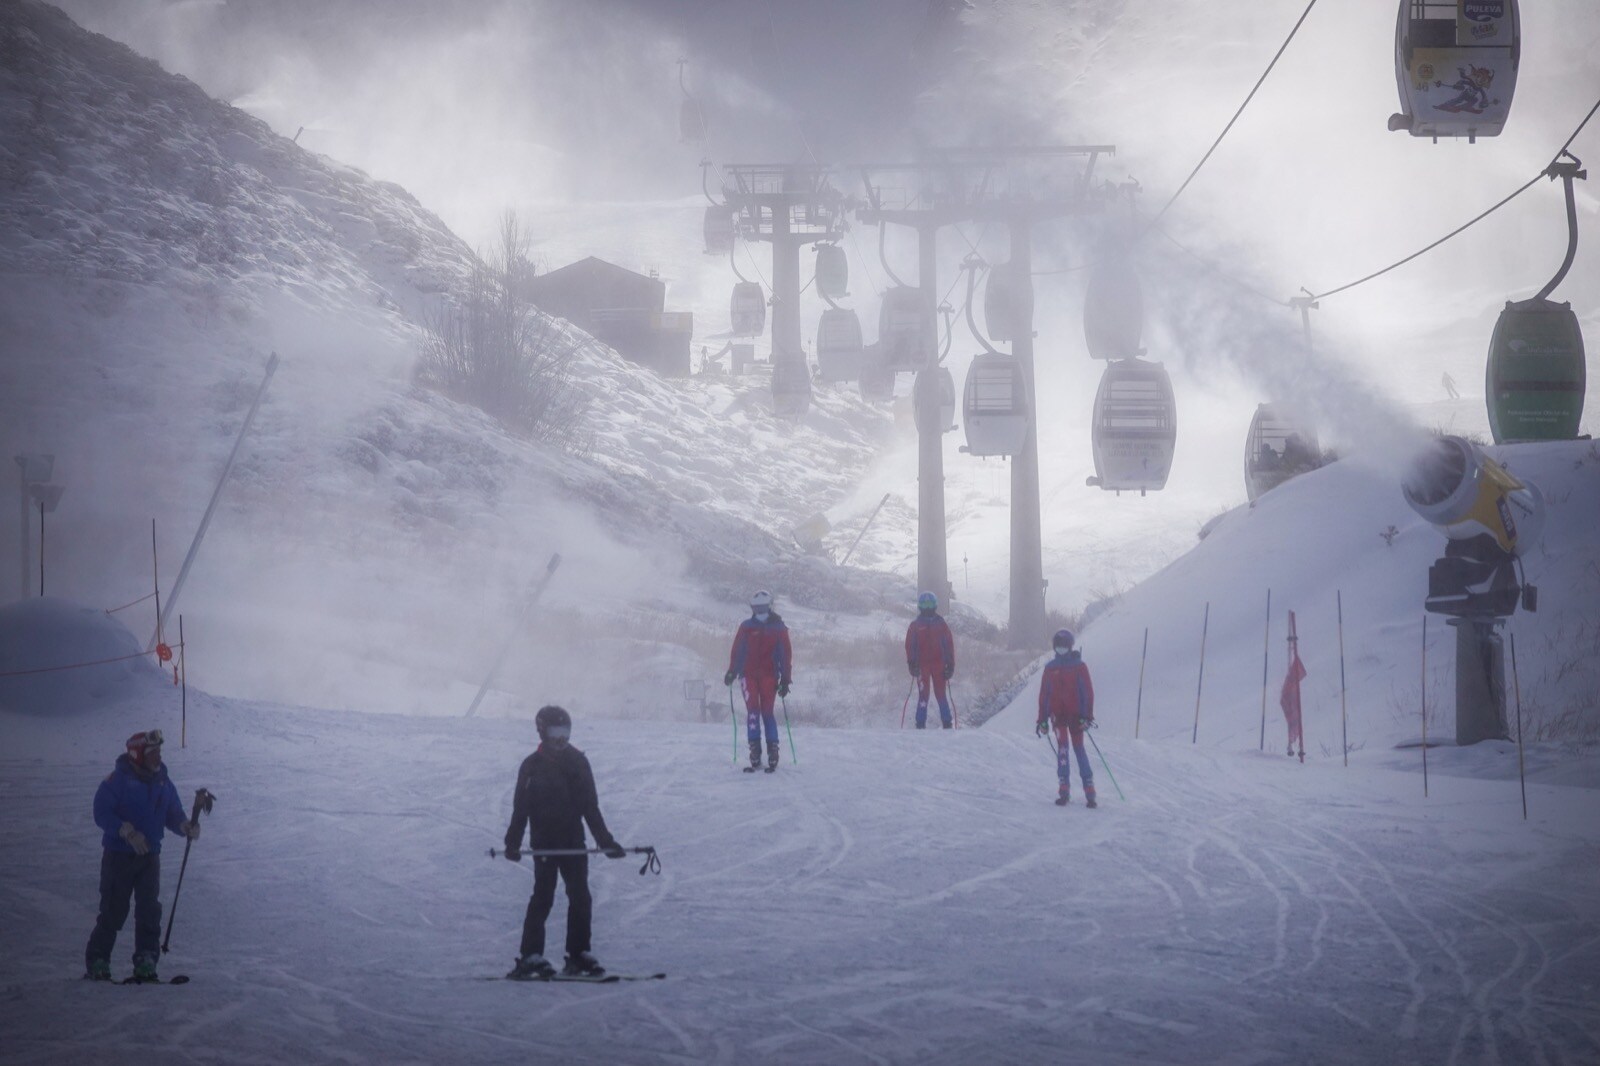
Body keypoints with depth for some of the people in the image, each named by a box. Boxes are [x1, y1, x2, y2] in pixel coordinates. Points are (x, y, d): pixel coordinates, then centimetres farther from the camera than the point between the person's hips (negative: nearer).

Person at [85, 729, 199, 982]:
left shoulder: (163, 783, 8)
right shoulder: (117, 780, -10)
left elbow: (172, 814, 13)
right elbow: (102, 813, -14)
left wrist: (186, 826, -10)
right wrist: (128, 832, -25)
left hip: (150, 855, 5)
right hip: (119, 854, -5)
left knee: (150, 910, -4)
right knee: (114, 911, -3)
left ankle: (146, 964, -1)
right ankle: (97, 962, 7)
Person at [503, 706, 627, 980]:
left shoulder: (577, 762, 7)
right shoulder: (532, 766, -2)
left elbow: (591, 806, 11)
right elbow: (520, 808, -4)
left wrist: (605, 840, 8)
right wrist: (513, 842, -15)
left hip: (573, 842, 4)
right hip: (544, 843, -4)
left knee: (581, 899, 0)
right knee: (543, 898, -9)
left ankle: (578, 955, 9)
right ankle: (530, 958, -9)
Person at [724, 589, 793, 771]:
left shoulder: (778, 628, 5)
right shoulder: (746, 627, 8)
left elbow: (785, 655, 5)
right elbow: (737, 651, 8)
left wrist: (785, 679, 0)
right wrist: (732, 672, -2)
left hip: (769, 676, -1)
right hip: (749, 675, 1)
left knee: (767, 712, -4)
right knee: (752, 711, -9)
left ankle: (773, 748, 0)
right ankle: (755, 749, -10)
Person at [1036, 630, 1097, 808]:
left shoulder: (1079, 666, 0)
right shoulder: (1050, 668, 8)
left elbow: (1088, 691, -2)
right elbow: (1044, 694, 10)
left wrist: (1087, 716, -10)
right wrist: (1042, 719, 7)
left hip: (1075, 714, -2)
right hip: (1058, 715, 2)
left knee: (1079, 749, -2)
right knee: (1062, 749, -9)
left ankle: (1090, 792, 0)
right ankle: (1064, 791, -10)